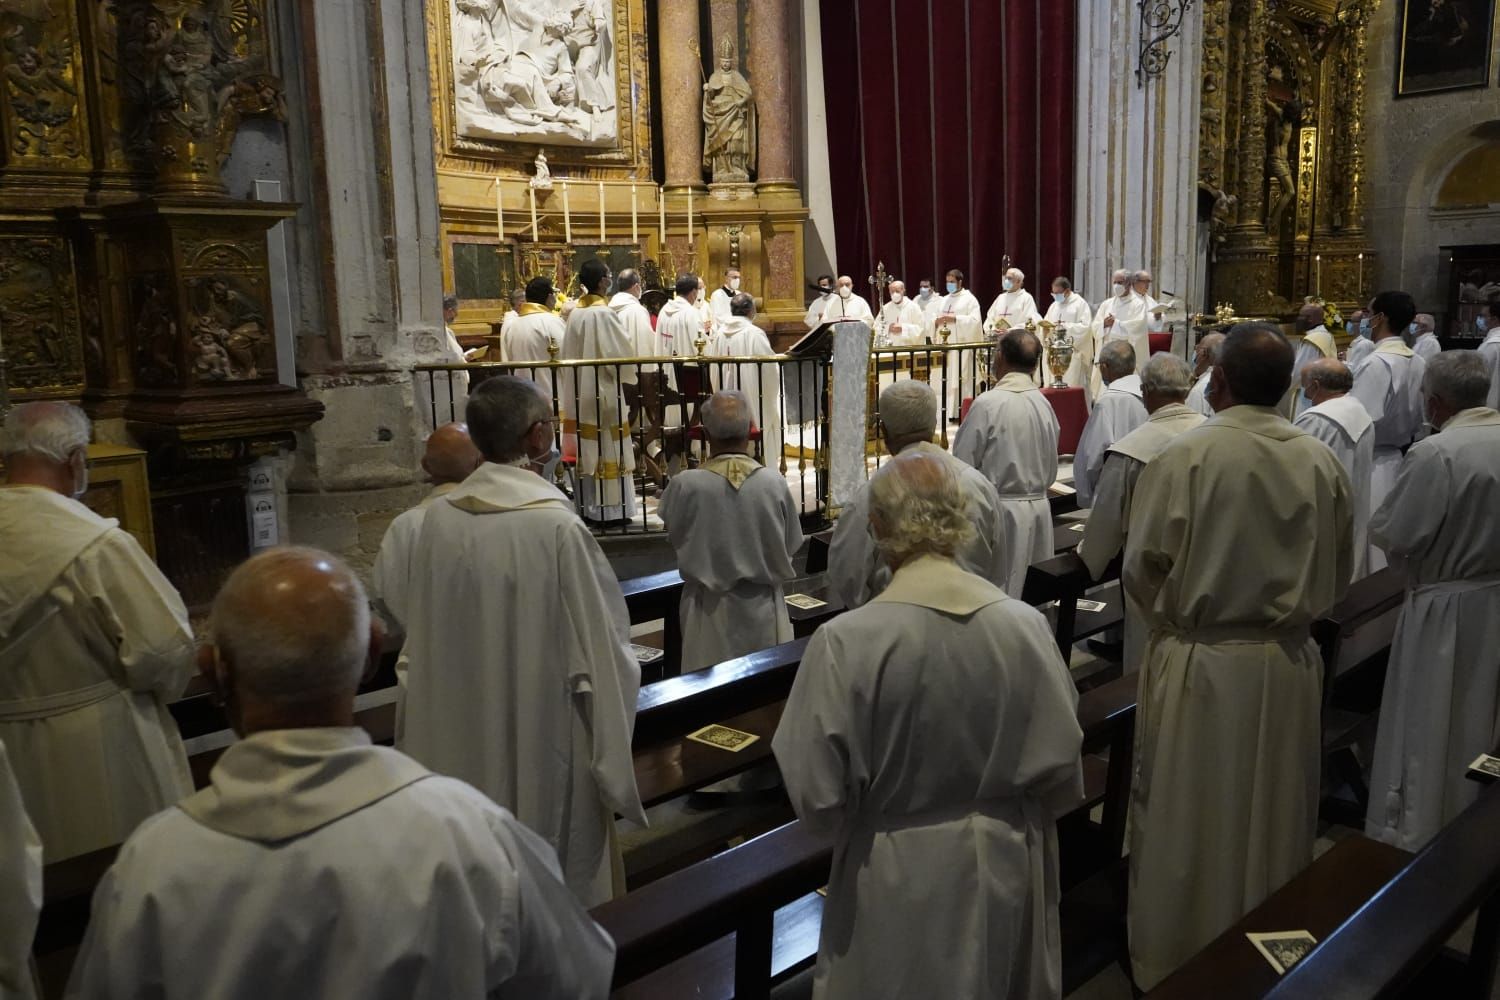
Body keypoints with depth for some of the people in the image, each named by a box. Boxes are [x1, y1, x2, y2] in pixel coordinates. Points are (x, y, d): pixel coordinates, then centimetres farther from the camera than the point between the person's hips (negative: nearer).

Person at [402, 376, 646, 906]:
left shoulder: (438, 519, -7)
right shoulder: (558, 528, -21)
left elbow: (420, 642, 3)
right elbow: (599, 648, -15)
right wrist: (612, 758, -2)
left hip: (462, 749, 5)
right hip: (544, 739, -5)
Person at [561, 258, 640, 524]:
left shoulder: (575, 312, 5)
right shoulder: (604, 313, -17)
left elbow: (571, 354, 12)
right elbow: (622, 354, -15)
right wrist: (629, 381, 1)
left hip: (581, 392, 7)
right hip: (604, 391, -7)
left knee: (588, 449, 12)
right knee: (607, 450, 0)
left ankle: (589, 507, 18)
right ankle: (610, 510, 4)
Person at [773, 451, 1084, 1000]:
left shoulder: (845, 641, -22)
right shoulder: (1025, 625, -14)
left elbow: (816, 791, -16)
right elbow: (1060, 765, -6)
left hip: (898, 879, -2)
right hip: (1006, 868, 3)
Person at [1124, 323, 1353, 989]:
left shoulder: (1184, 457, -16)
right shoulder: (1321, 462, -4)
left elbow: (1143, 567, -11)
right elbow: (1338, 576, 6)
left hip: (1200, 666, -4)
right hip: (1290, 668, 4)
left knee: (1189, 827, 11)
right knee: (1274, 822, 20)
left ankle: (1172, 964, 26)